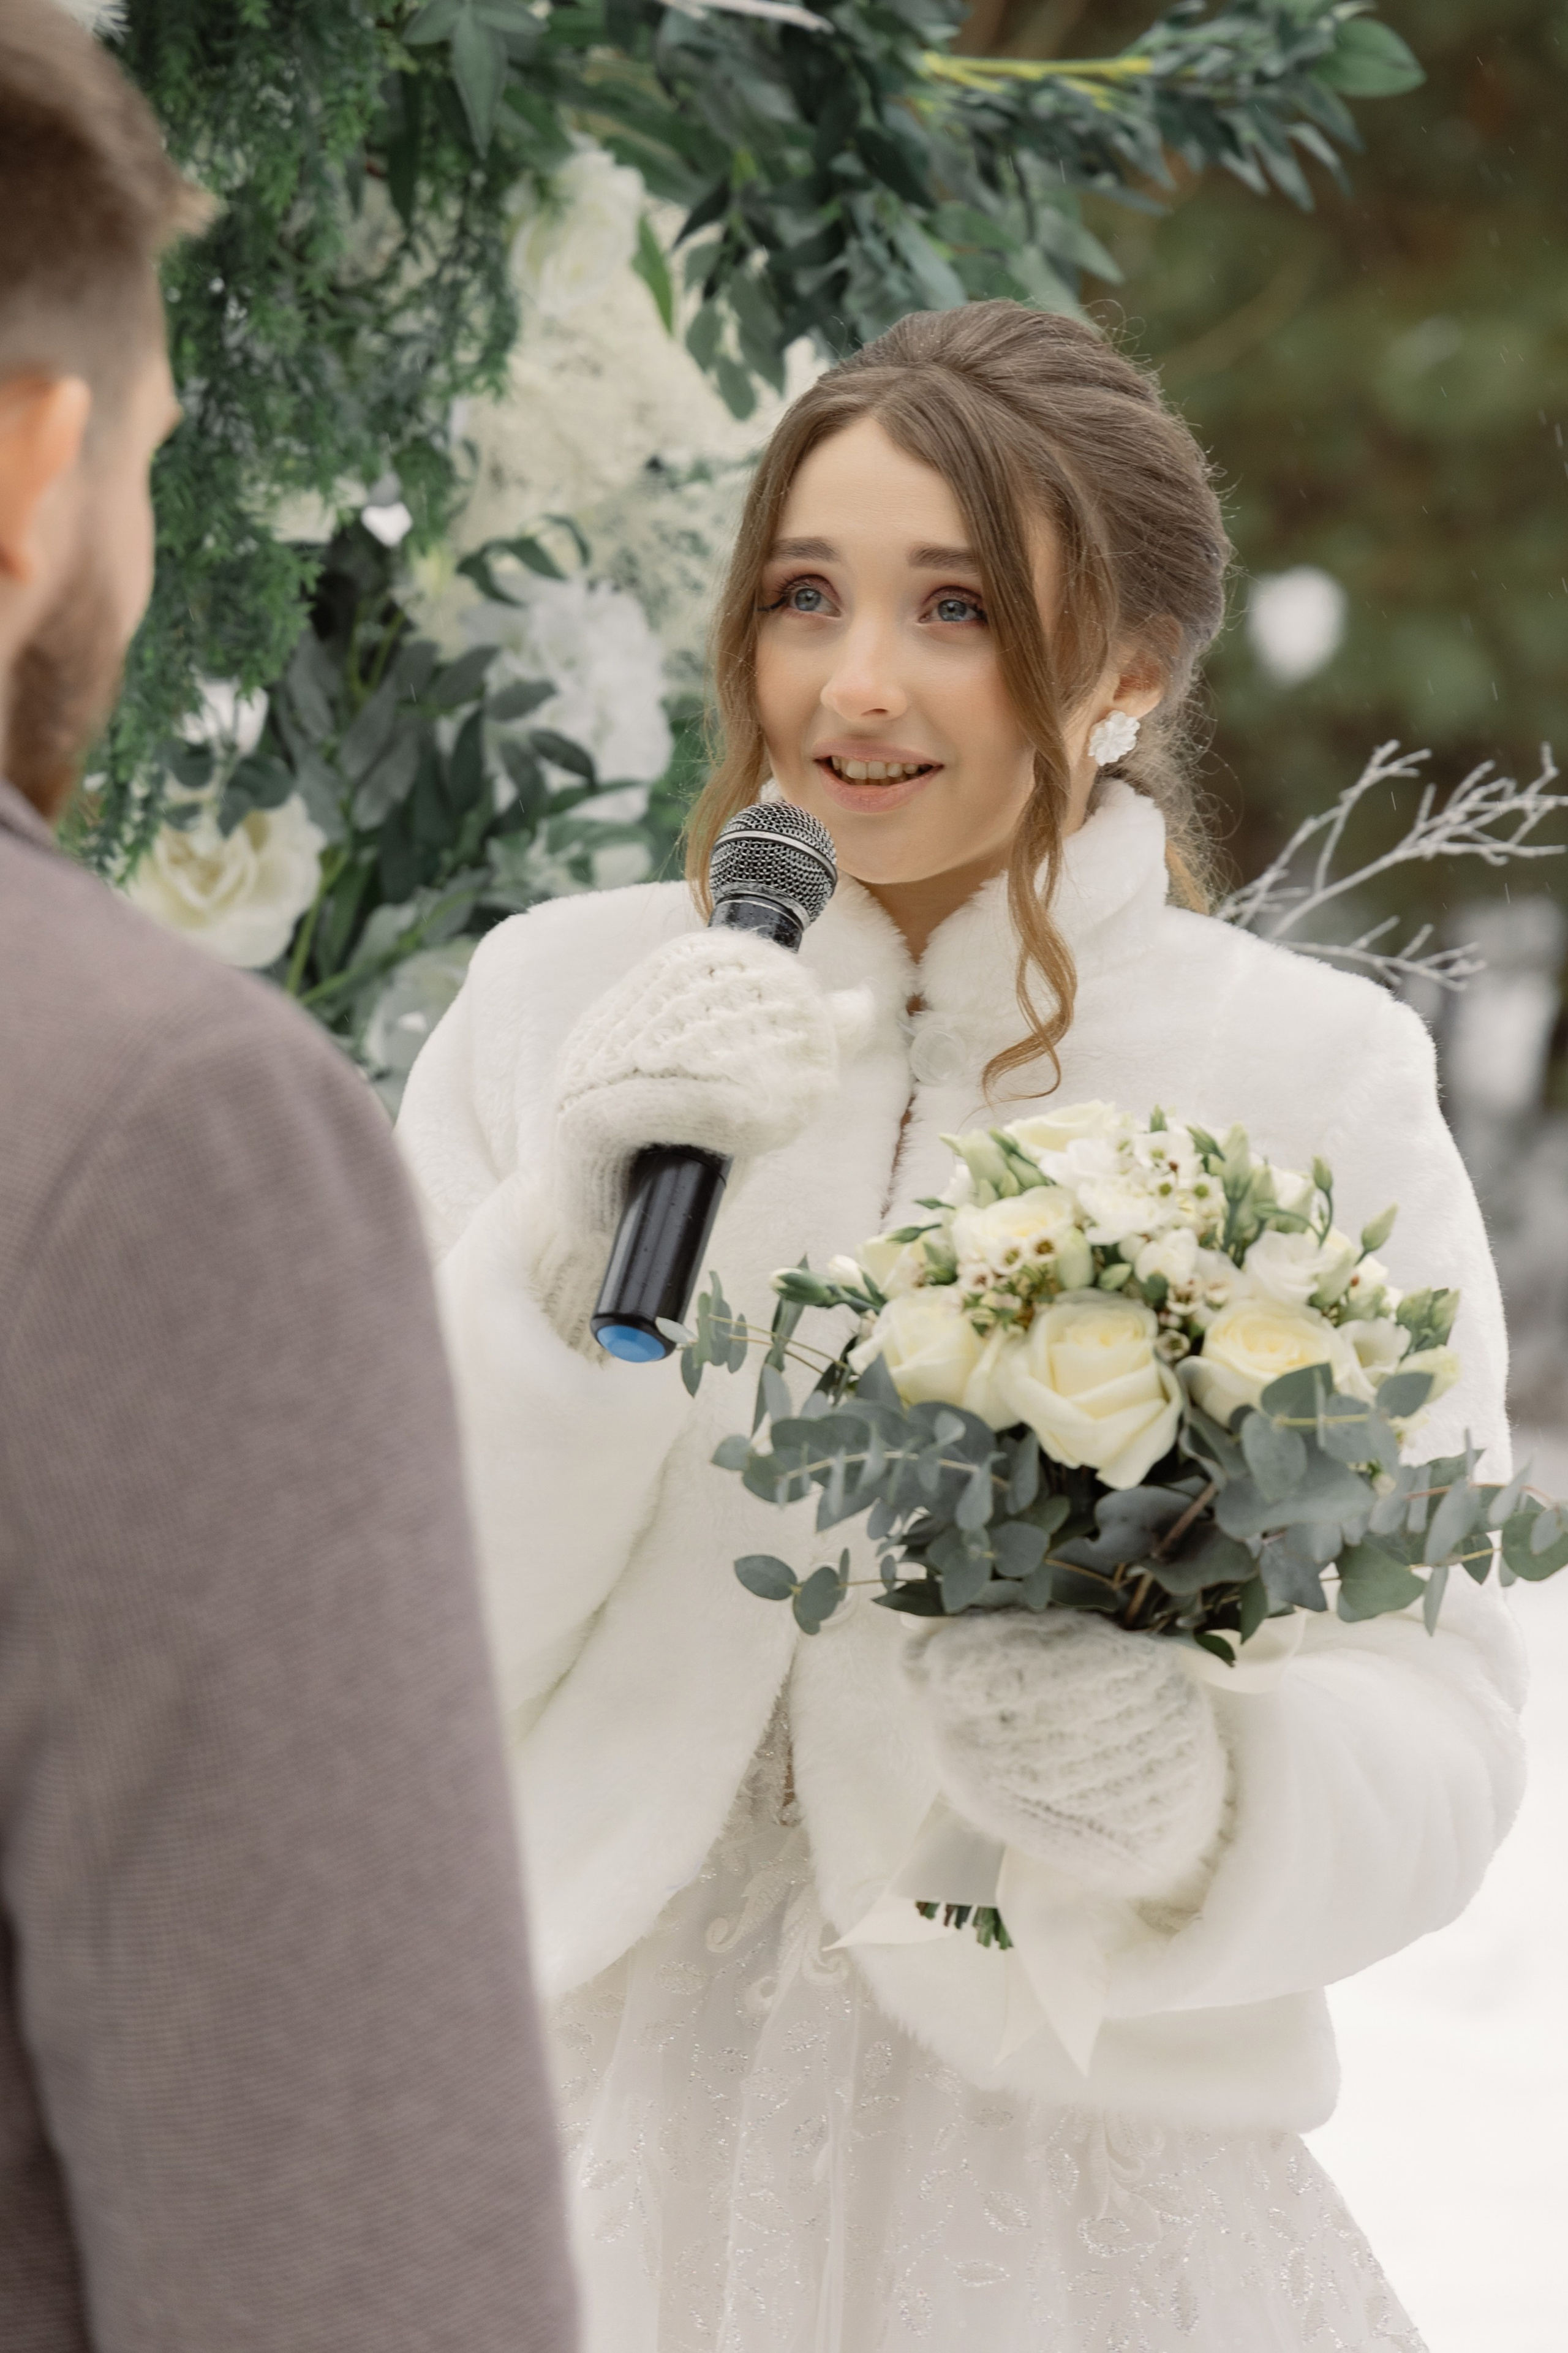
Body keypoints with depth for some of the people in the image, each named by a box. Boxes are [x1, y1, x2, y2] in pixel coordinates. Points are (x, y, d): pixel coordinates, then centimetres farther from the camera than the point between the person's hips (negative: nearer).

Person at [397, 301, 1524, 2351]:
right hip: (612, 2119, 1)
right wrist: (572, 1258, -18)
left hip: (1075, 2163, -1)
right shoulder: (556, 1007, 1)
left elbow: (1436, 1728, -7)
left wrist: (1205, 1783, -27)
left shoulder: (1317, 1081, -3)